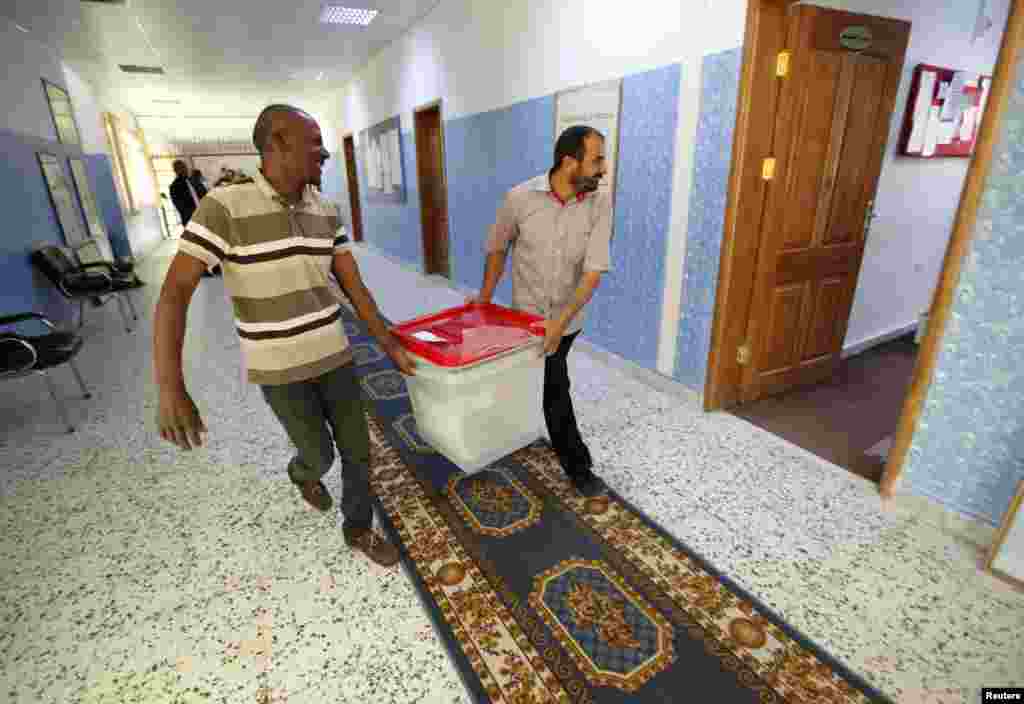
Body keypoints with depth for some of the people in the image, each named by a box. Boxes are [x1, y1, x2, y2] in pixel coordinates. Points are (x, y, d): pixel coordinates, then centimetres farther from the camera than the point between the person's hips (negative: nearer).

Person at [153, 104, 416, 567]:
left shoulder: (325, 213, -1)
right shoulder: (225, 207, -19)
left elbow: (354, 286, 3)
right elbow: (174, 293, -22)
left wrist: (390, 346, 2)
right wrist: (170, 388, -29)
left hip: (334, 355, 5)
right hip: (280, 368, -4)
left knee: (357, 450, 9)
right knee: (320, 455, 12)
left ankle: (359, 529, 33)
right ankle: (302, 472, 51)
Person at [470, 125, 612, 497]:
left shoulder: (599, 205, -13)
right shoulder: (520, 197, -16)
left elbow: (594, 270, -18)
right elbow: (497, 246, 1)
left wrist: (561, 321, -25)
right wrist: (486, 295, 2)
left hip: (568, 317, 3)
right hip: (529, 314, -2)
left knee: (546, 383, 20)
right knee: (556, 388, 0)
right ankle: (578, 464, 19)